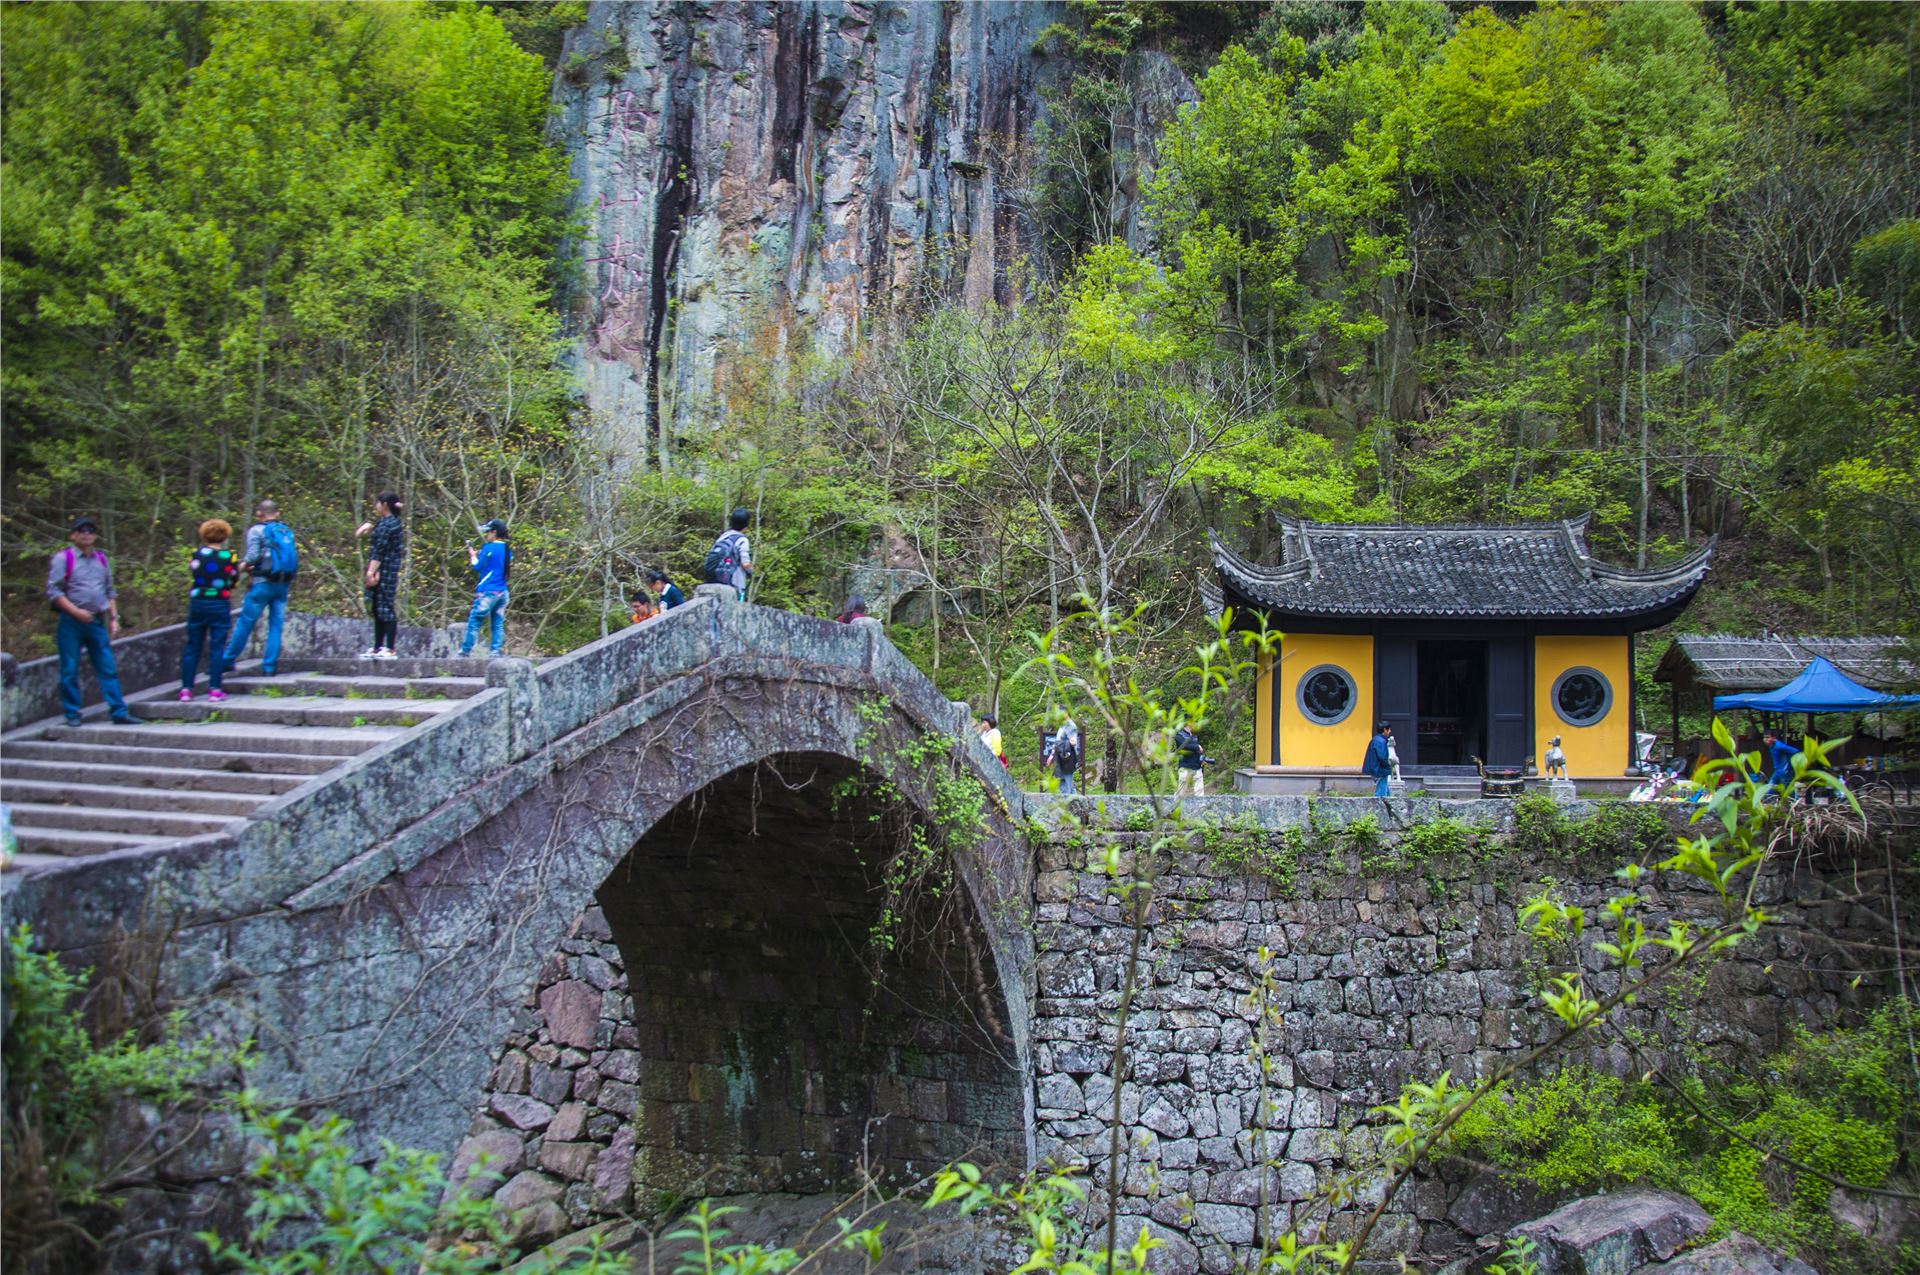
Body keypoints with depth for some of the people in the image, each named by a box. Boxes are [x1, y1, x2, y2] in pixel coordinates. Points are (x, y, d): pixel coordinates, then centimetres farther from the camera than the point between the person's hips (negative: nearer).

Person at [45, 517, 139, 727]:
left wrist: (114, 618, 10)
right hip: (71, 623, -4)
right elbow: (53, 591, -8)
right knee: (70, 671, 1)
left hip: (98, 622, 4)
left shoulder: (101, 559, 14)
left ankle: (119, 713, 0)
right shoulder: (63, 558, -2)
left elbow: (110, 592, 19)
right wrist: (76, 611, -17)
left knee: (108, 669, 0)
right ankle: (71, 715, 9)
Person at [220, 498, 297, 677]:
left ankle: (227, 661, 8)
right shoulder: (287, 531, 12)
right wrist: (289, 579, 14)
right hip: (283, 583, 4)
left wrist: (243, 565, 5)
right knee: (276, 625, 5)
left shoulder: (257, 530, -3)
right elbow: (295, 557, 8)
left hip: (263, 583, -4)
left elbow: (253, 555, -13)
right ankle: (270, 666, 3)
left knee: (245, 623, 2)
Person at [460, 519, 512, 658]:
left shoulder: (489, 548, -10)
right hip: (502, 592, 7)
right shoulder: (507, 550, 13)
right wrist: (480, 555, 17)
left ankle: (464, 653, -1)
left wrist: (473, 555, 9)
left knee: (474, 623, -2)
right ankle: (496, 653, -2)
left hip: (488, 592, -7)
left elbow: (477, 567, -7)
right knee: (498, 625, 5)